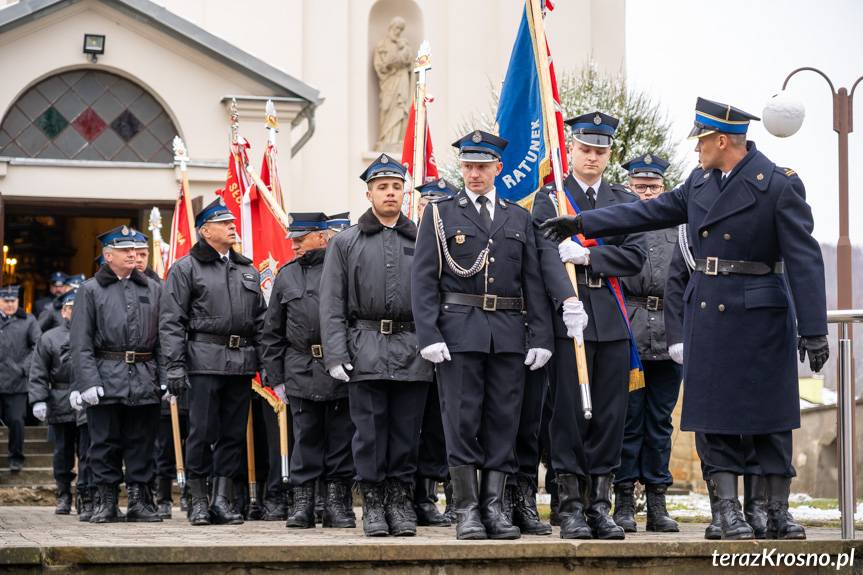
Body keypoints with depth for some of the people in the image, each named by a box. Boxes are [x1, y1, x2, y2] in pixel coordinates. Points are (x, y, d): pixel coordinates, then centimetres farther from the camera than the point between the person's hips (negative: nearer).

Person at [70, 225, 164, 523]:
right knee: (105, 443, 2)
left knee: (141, 443, 5)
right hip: (106, 378, -2)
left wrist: (166, 377, 2)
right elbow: (81, 342, -2)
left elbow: (163, 338, 12)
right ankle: (106, 501, 10)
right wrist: (88, 381, -12)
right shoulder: (91, 290, 4)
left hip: (144, 379, 2)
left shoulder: (153, 289, 12)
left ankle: (139, 499, 12)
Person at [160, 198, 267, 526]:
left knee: (233, 433, 5)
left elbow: (261, 322, 20)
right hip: (205, 360, -5)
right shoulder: (186, 268, 2)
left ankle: (223, 499, 10)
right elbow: (171, 322, -3)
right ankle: (198, 501, 4)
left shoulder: (248, 271, 18)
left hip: (241, 362, 5)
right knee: (202, 431, -5)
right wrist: (175, 367, -11)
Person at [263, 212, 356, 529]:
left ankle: (337, 502, 10)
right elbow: (273, 332, 16)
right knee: (305, 437, 3)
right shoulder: (286, 275, 13)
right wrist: (275, 377, 11)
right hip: (301, 370, 3)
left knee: (341, 437, 3)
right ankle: (302, 503, 8)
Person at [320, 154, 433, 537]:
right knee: (370, 431, -1)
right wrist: (336, 355, -6)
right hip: (366, 351, -1)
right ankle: (373, 503, 7)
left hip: (412, 351, 1)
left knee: (407, 431, 3)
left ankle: (401, 502, 11)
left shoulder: (421, 241, 12)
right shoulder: (346, 243, 8)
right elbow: (332, 304, 4)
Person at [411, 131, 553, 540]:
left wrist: (540, 336, 1)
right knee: (461, 421, -3)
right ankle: (467, 510, 1)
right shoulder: (440, 214, 6)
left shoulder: (519, 219, 14)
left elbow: (533, 283, 11)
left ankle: (494, 508, 7)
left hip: (508, 333, 3)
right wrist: (428, 335, -11)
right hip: (458, 330, -3)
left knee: (503, 422, 2)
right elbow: (424, 280, 0)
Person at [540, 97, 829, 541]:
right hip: (707, 316, 6)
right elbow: (649, 213, 17)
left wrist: (813, 329, -18)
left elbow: (803, 258, -13)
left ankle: (778, 512, 9)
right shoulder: (700, 182, 9)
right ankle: (728, 510, 9)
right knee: (716, 413, 4)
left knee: (770, 416, 1)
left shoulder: (779, 185, -11)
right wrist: (580, 224, 14)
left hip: (759, 316, -5)